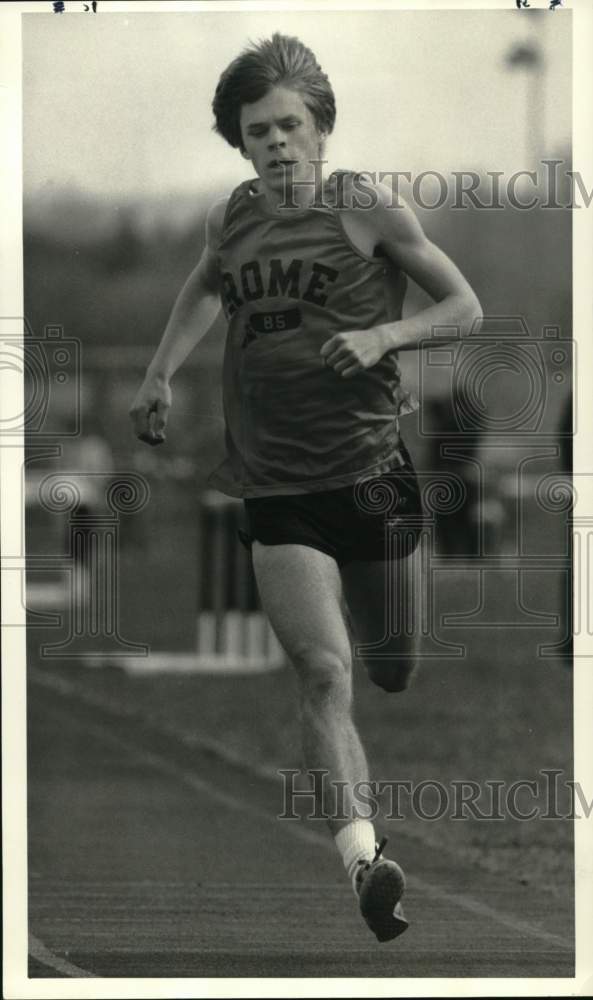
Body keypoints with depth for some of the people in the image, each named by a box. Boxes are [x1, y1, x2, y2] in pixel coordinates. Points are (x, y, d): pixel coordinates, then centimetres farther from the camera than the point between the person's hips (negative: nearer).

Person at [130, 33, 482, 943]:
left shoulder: (369, 211, -6)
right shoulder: (231, 219, 4)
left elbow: (466, 308, 0)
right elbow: (207, 287, 27)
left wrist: (383, 336, -16)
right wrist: (161, 375, 14)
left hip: (372, 474, -1)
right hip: (276, 487, 1)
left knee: (389, 667, 16)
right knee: (324, 671, -16)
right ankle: (363, 858, -26)